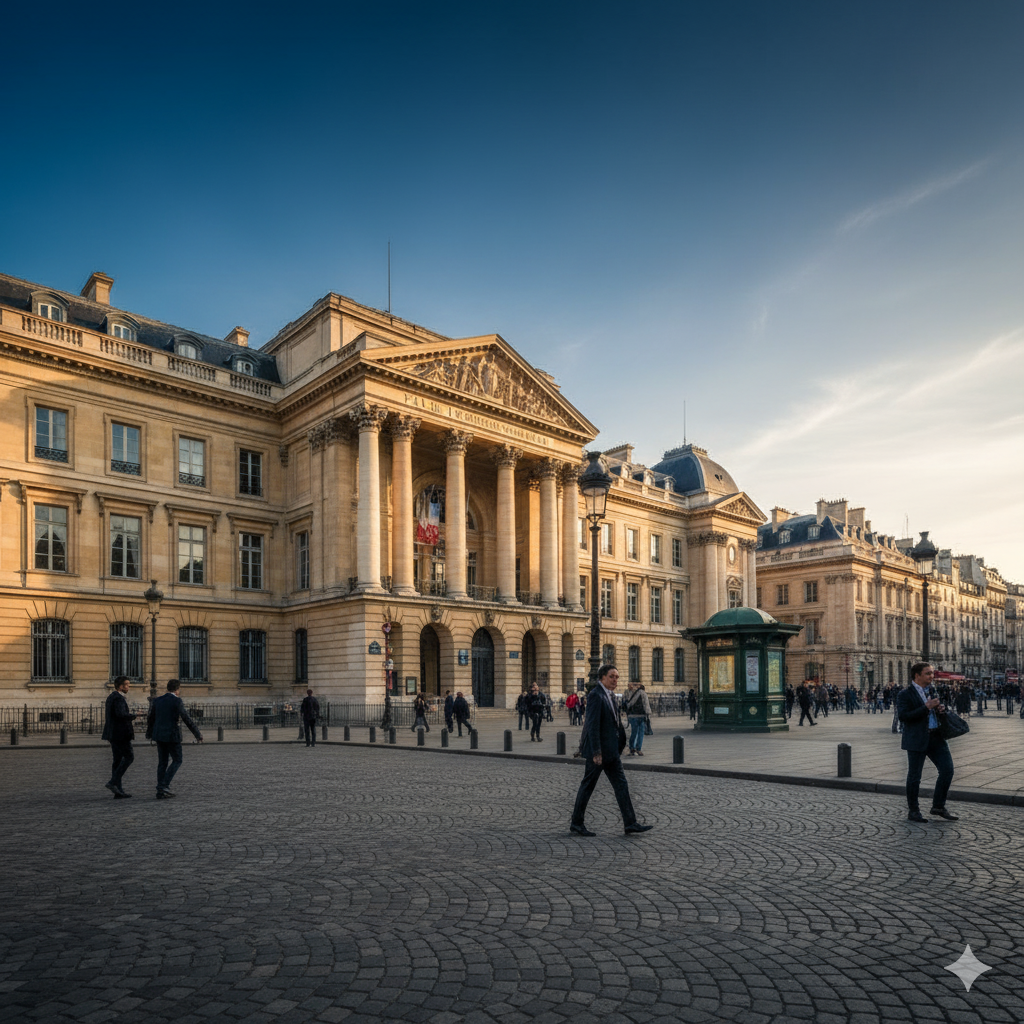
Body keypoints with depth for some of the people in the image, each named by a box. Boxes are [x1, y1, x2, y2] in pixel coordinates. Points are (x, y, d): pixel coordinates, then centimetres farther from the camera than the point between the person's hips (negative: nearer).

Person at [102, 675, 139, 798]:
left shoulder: (111, 696, 17)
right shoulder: (119, 698, -15)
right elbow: (121, 714, -29)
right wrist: (133, 716, -15)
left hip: (113, 733, 10)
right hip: (120, 733, -10)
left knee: (118, 760, 10)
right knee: (128, 757, -5)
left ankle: (118, 791, 11)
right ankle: (113, 782, -10)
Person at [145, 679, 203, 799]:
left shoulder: (157, 701, 6)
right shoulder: (177, 701, -13)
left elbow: (151, 719, 17)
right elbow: (186, 719, -15)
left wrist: (149, 733, 37)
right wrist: (198, 734, -7)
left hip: (159, 735, 6)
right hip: (172, 735, -6)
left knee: (162, 762, 12)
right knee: (177, 761, 7)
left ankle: (161, 791, 12)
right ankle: (164, 785, -6)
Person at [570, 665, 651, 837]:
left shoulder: (610, 695, 13)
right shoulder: (596, 695, -16)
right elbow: (593, 725, -21)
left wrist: (620, 744, 18)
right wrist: (596, 752, -23)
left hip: (611, 750, 9)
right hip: (599, 749, -9)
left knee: (621, 785, 6)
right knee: (588, 785, 2)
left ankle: (630, 824, 8)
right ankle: (576, 823, 14)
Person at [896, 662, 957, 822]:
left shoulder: (932, 689, 13)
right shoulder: (904, 695, -9)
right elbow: (903, 716, -19)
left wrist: (942, 708, 3)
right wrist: (926, 707, -22)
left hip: (936, 737, 6)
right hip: (917, 739, -6)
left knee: (947, 770, 3)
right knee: (914, 776, 2)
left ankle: (938, 807, 19)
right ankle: (913, 811, 14)